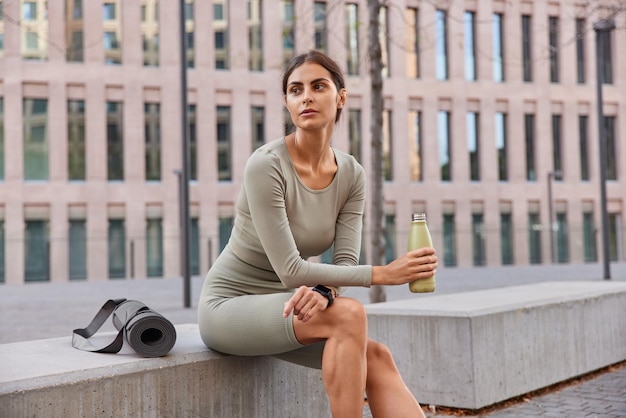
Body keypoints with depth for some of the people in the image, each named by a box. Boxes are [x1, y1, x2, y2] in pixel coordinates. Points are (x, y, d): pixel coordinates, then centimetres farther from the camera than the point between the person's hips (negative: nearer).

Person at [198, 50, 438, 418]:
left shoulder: (351, 174, -2)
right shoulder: (266, 165, -22)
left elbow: (345, 261, -8)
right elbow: (290, 270, -25)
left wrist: (322, 291, -32)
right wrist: (383, 273, -26)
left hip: (282, 306, 6)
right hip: (229, 304, -5)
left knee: (377, 357, -19)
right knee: (350, 314, -29)